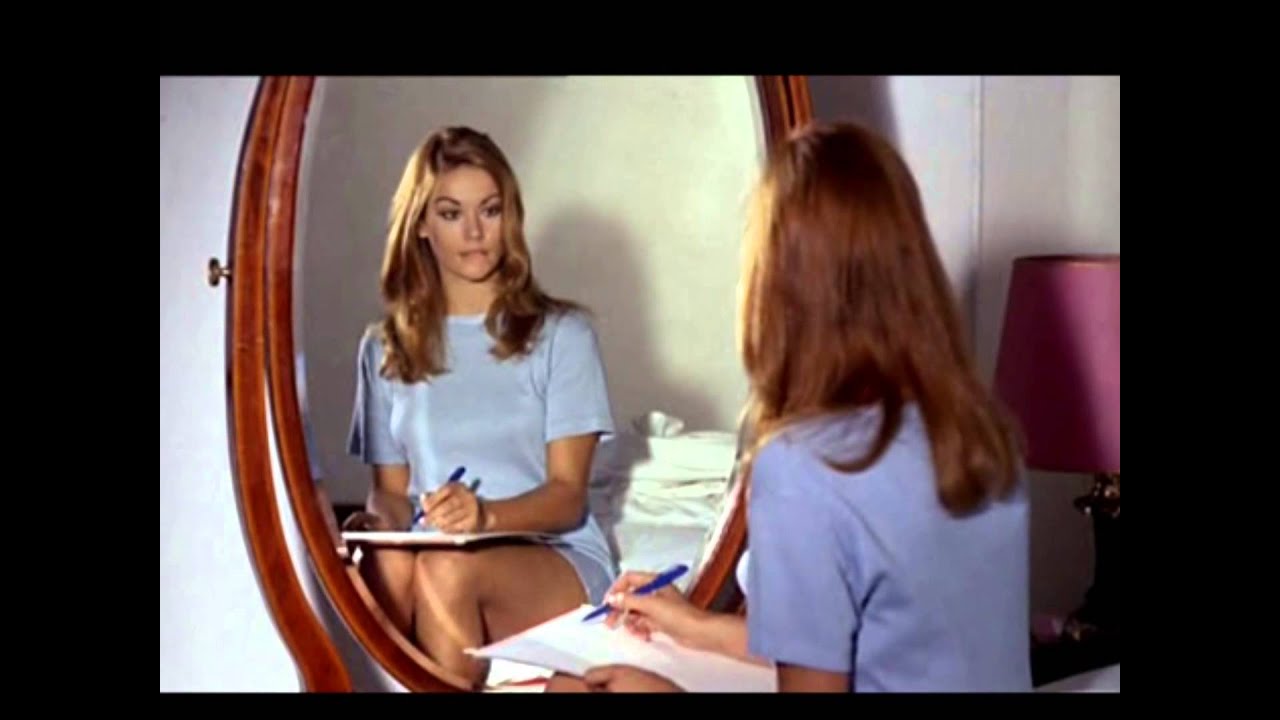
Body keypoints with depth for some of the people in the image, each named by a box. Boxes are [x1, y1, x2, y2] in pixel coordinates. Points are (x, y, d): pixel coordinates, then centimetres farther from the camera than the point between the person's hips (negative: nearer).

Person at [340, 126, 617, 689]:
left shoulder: (561, 334, 3)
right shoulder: (386, 348, 13)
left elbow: (567, 495, -3)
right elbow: (391, 488, 13)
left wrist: (486, 514, -24)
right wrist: (381, 519, -13)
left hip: (558, 560, -2)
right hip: (435, 561, 2)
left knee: (448, 567, -35)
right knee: (385, 565, -34)